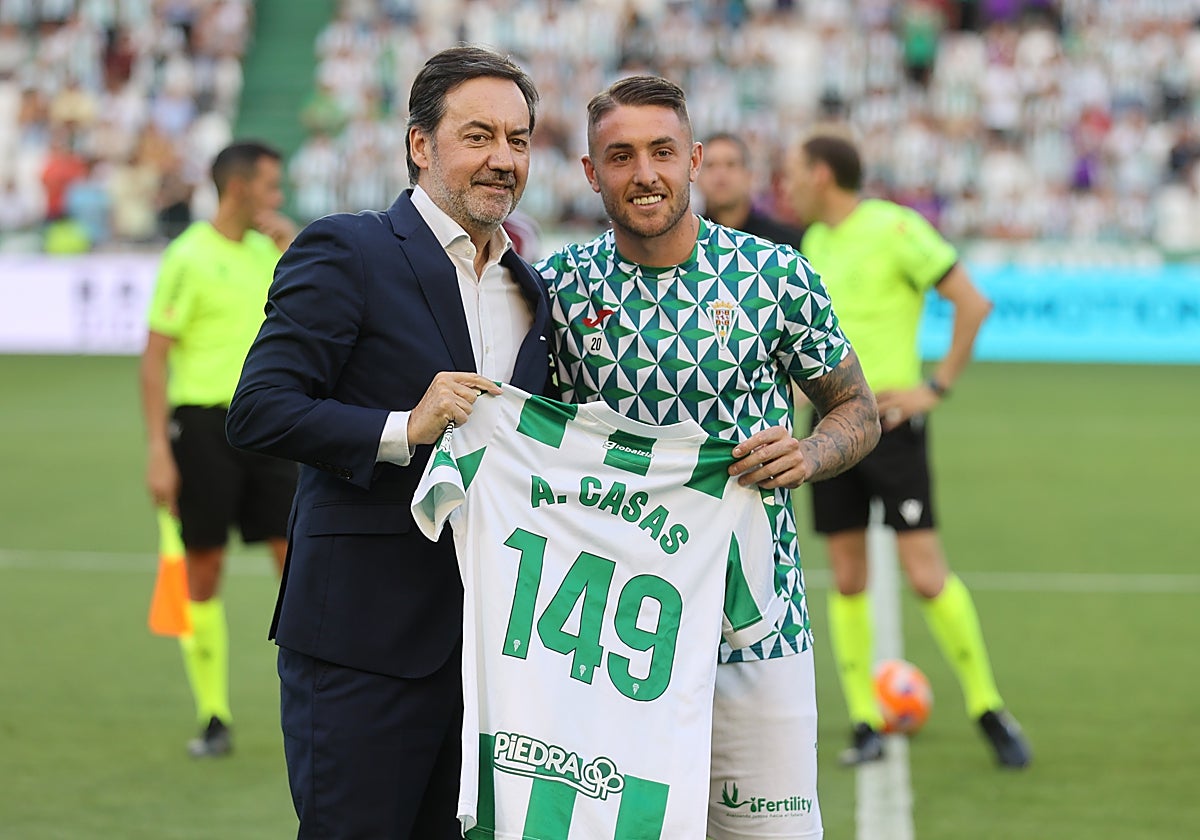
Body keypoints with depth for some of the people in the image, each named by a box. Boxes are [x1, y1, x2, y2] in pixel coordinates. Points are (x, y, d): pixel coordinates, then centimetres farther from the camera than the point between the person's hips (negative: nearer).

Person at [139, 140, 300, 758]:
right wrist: (157, 450, -14)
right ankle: (214, 718, 8)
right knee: (204, 570, 0)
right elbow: (154, 357, -9)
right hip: (204, 423, -6)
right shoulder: (188, 258, -8)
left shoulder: (268, 250, 12)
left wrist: (294, 249, 2)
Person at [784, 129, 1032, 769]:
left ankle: (988, 709, 3)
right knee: (847, 580, 4)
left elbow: (972, 304, -12)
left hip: (890, 421, -6)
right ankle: (865, 722, 10)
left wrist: (936, 387, -13)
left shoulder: (894, 229, -10)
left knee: (926, 574, -10)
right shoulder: (815, 241, 13)